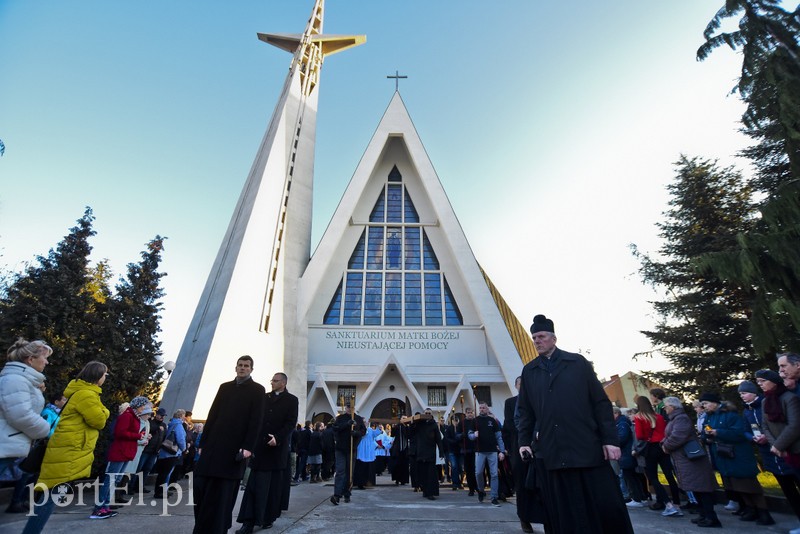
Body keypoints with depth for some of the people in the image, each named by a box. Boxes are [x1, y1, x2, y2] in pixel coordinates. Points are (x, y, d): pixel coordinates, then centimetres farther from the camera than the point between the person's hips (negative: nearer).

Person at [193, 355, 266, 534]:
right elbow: (212, 415, 12)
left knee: (222, 492, 1)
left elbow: (256, 421, -7)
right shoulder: (225, 387, 14)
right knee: (200, 487, 4)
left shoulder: (257, 390, -1)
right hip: (213, 445, 4)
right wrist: (203, 442, 7)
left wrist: (248, 446, -15)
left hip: (234, 448, -4)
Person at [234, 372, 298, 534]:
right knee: (254, 484, 1)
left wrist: (278, 438, -20)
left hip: (278, 448, -2)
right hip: (260, 446, 3)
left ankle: (269, 517, 23)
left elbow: (291, 423, -8)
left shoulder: (291, 400, -1)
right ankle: (249, 521, 5)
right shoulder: (264, 397, 10)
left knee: (274, 486, 8)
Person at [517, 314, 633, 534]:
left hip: (587, 447, -1)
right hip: (551, 452, 2)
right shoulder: (529, 371, 10)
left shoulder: (578, 362, 4)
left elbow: (601, 402, 2)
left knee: (606, 506, 4)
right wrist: (524, 440, 4)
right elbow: (525, 410, 12)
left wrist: (610, 439, -4)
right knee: (565, 513, 6)